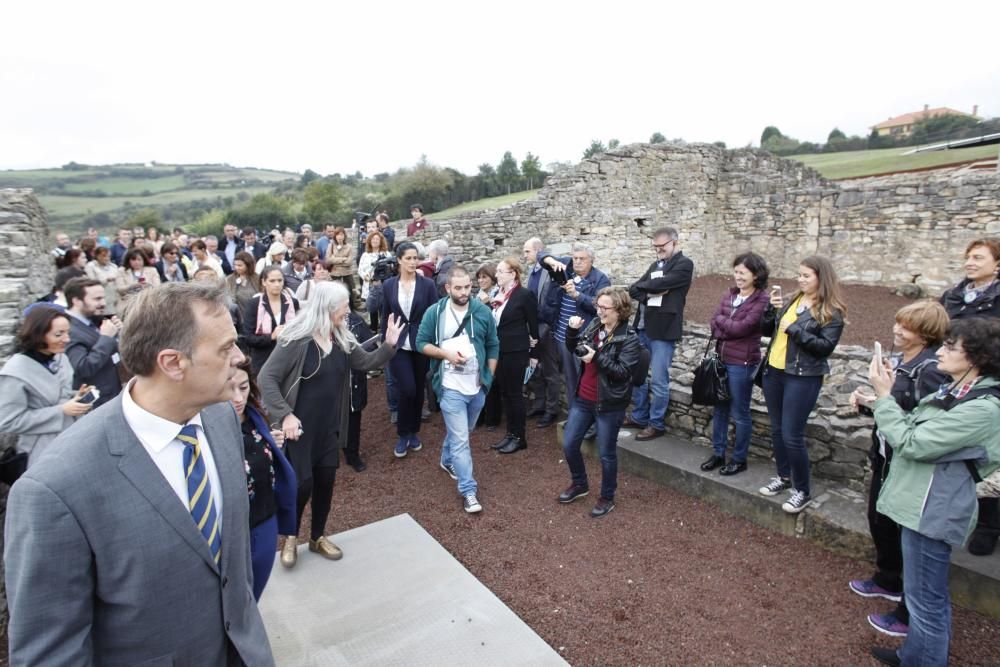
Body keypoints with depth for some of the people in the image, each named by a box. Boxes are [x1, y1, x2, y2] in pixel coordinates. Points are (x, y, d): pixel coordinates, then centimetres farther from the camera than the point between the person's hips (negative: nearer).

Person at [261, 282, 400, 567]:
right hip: (300, 426, -6)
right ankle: (289, 536, 26)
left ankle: (317, 537, 34)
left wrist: (388, 345, -9)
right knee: (303, 483, -3)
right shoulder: (296, 339, -17)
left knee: (325, 482, 13)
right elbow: (267, 377, -17)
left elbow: (366, 362, 8)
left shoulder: (343, 338, 1)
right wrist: (284, 414, -23)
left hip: (330, 426, 6)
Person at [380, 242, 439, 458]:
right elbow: (385, 316, 6)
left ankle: (414, 432, 29)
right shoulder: (388, 285, 1)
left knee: (418, 390, 10)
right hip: (398, 345, 0)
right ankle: (403, 435, 10)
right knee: (406, 389, -10)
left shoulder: (427, 284, -3)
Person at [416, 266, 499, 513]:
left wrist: (489, 376, 3)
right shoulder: (435, 312, -7)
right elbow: (421, 343, -2)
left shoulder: (482, 311, -2)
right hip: (451, 387, -3)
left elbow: (493, 346, 6)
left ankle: (447, 460, 49)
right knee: (460, 439, -4)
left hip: (478, 386, 4)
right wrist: (446, 354, -17)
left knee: (460, 432, 22)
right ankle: (468, 490, 5)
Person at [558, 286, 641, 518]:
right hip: (582, 399, 6)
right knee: (569, 445, 13)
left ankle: (607, 498, 29)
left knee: (606, 453, 8)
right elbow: (573, 349, 12)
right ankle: (579, 484, 38)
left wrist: (597, 357, -26)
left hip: (609, 405, -6)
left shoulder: (629, 337, -14)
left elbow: (623, 371, -20)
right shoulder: (594, 325, 2)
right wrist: (572, 330, -5)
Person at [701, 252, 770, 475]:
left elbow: (741, 327, -19)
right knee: (719, 409, 16)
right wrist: (730, 329, -16)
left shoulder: (762, 300, -13)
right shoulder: (730, 294, 7)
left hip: (742, 363, -6)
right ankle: (718, 453, 30)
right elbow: (713, 323, 2)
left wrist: (721, 320, -4)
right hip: (721, 359, 7)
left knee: (740, 414, 7)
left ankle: (739, 459, 22)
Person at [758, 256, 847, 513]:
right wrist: (771, 308, -7)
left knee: (792, 435, -5)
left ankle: (803, 491, 13)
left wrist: (794, 330, -19)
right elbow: (766, 331, 9)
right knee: (777, 429, 16)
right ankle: (784, 477, 33)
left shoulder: (832, 312, -8)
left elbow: (826, 346, -16)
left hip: (803, 378, -6)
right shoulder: (792, 301, 10)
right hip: (773, 372, 7)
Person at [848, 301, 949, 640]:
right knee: (879, 521, 24)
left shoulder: (930, 370, -22)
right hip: (886, 456, 9)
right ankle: (888, 580, 47)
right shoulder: (896, 357, 3)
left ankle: (910, 614, 21)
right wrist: (865, 400, -3)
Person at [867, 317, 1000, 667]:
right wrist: (884, 397, -3)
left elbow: (911, 443, -24)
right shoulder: (957, 391, 7)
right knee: (928, 594, 24)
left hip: (932, 512, -10)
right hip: (923, 504, 10)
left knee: (925, 600, 6)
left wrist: (884, 395, -19)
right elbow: (914, 432, 9)